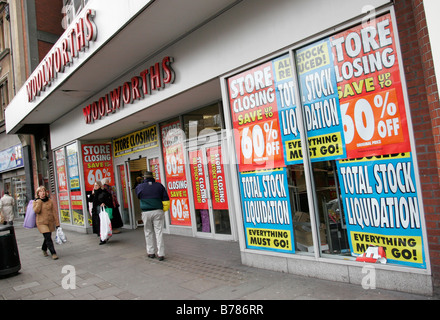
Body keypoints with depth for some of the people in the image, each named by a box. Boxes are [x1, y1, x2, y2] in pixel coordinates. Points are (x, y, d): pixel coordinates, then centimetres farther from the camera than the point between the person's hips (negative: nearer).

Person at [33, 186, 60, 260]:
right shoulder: (36, 202, 1)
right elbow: (36, 211, -19)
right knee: (48, 238, -13)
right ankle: (53, 253, -8)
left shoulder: (50, 201, 3)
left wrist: (57, 223, 0)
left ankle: (44, 249, 40)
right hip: (41, 223, -3)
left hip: (50, 222, 3)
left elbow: (54, 212, 3)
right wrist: (39, 201, -14)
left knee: (48, 237, 13)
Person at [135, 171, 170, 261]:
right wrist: (163, 209, 10)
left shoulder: (140, 187, -1)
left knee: (148, 232, 14)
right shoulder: (159, 185, 2)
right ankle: (160, 254, -1)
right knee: (159, 232, 1)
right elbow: (166, 199, 0)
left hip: (146, 213, 0)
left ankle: (150, 252, 20)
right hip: (158, 211, 0)